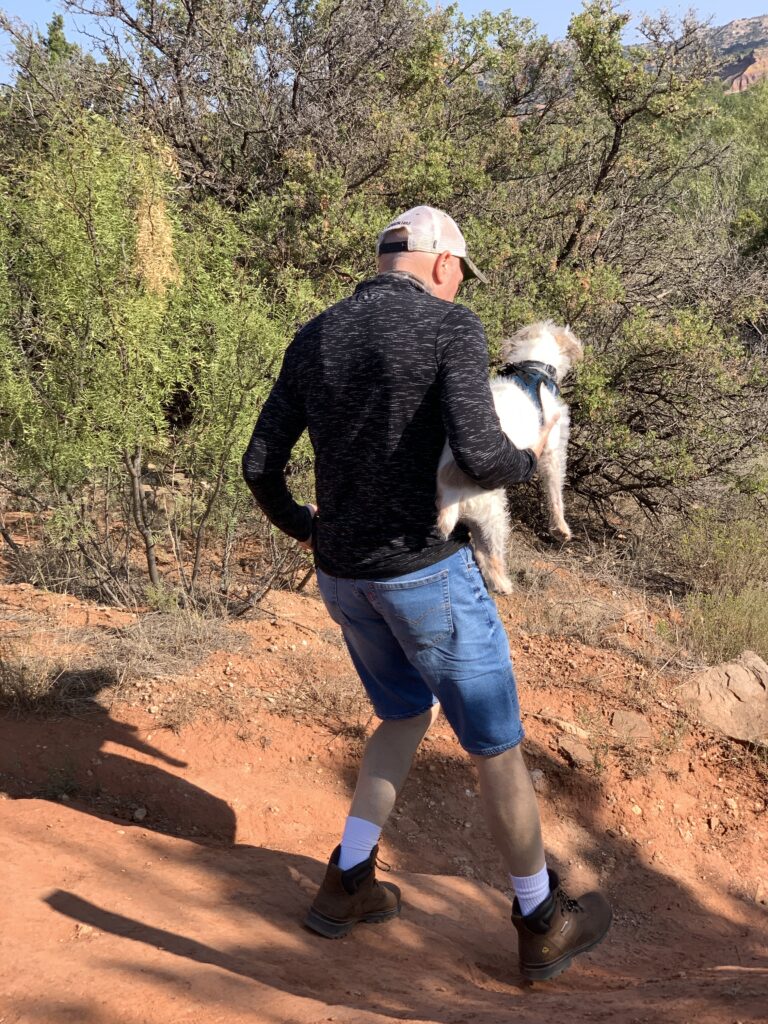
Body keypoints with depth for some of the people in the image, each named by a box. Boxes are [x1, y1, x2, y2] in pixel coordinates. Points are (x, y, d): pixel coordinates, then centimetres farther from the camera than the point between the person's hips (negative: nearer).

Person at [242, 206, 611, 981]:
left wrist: (298, 525, 29)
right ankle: (543, 924, 25)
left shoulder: (312, 341, 6)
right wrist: (526, 463, -1)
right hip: (426, 574, -6)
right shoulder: (452, 331, -13)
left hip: (344, 574, 6)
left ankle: (347, 885, 28)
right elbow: (479, 457, -26)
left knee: (408, 715, 29)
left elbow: (260, 465, 7)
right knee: (495, 742, 10)